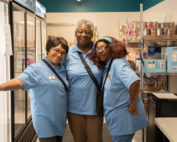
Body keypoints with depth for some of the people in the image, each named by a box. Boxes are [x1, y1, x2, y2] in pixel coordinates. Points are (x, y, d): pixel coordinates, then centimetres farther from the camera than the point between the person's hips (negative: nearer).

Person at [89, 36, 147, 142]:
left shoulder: (118, 63, -18)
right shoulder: (107, 67, 10)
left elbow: (134, 82, -33)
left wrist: (132, 106, -25)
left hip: (125, 117, -9)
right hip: (117, 117, 9)